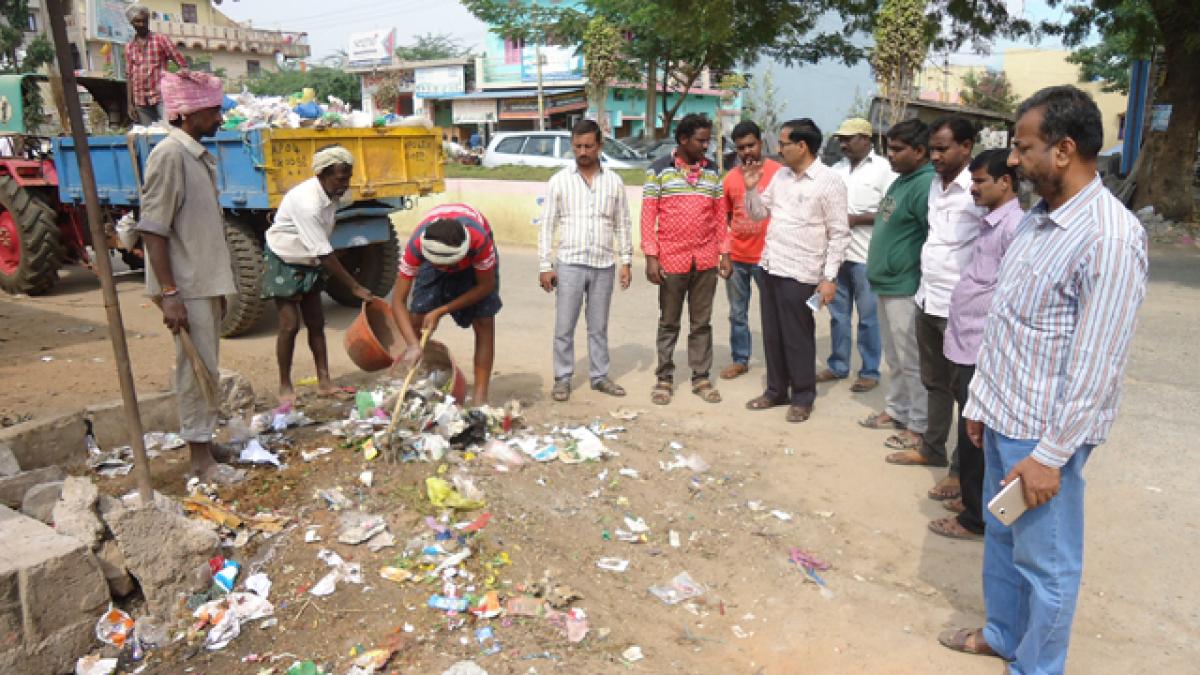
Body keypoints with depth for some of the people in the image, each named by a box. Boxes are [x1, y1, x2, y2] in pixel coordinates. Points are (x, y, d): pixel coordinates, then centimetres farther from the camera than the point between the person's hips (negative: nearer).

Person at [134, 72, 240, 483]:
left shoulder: (199, 155, 14)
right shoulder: (170, 155, -14)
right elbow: (153, 229, -18)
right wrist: (169, 293, -22)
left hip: (206, 282, 9)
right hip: (186, 287, -9)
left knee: (205, 368, 16)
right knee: (197, 370, -3)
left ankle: (202, 441, 28)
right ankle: (201, 460, 6)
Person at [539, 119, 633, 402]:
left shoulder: (614, 181, 5)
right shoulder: (559, 181, 0)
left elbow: (623, 224, 9)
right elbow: (547, 226, 0)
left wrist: (626, 261, 3)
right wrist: (544, 265, -5)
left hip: (604, 265, 2)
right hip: (569, 264, -1)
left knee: (599, 326, 11)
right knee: (564, 327, 3)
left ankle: (600, 376, 22)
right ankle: (563, 379, 15)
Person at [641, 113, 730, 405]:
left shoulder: (712, 172, 8)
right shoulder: (659, 170, -3)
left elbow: (720, 215, 11)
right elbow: (648, 215, -5)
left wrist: (724, 252, 6)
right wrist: (651, 256, -11)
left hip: (706, 261, 3)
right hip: (671, 260, -3)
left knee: (702, 323, 10)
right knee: (669, 323, 8)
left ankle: (701, 377, 20)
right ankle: (664, 378, 19)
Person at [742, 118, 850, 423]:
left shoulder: (830, 181, -10)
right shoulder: (781, 175, 9)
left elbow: (839, 233, -11)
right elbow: (758, 212, 17)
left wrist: (829, 277, -15)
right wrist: (751, 188, -2)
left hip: (800, 274, -6)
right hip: (771, 267, 7)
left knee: (798, 338, 3)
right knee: (772, 335, 14)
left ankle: (803, 397, 19)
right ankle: (776, 390, 29)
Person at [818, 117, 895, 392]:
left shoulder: (884, 169, -6)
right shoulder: (837, 168, 12)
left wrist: (854, 219, -15)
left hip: (866, 256, -6)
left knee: (868, 317, 3)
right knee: (838, 314, 14)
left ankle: (870, 372, 14)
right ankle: (838, 365, 26)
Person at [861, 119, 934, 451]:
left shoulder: (925, 184, -17)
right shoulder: (901, 181, 14)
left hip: (906, 289, -10)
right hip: (887, 285, 10)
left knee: (912, 362, 1)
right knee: (895, 359, 19)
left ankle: (919, 426, 11)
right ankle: (897, 410, 32)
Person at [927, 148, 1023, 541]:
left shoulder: (1014, 227, -15)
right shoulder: (990, 224, 14)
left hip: (984, 349, -9)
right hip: (967, 344, 9)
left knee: (976, 436, 1)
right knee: (971, 432, 18)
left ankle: (977, 518, 14)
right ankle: (973, 500, 32)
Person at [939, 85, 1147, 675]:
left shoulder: (1110, 236, -20)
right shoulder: (1036, 220, 7)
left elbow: (1096, 365, -21)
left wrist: (1051, 454, -18)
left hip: (1043, 432, -8)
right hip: (1004, 417, 8)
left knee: (1045, 560, 9)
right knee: (1000, 536, 22)